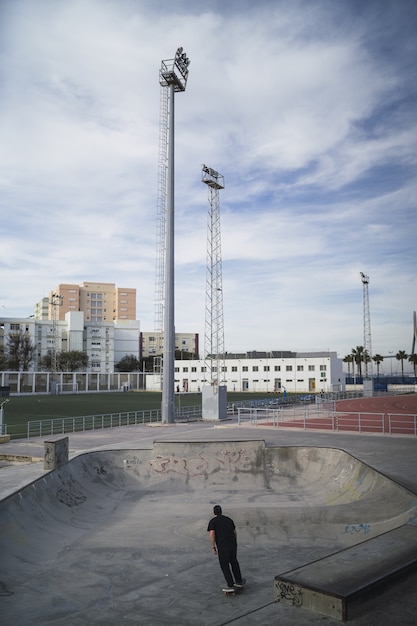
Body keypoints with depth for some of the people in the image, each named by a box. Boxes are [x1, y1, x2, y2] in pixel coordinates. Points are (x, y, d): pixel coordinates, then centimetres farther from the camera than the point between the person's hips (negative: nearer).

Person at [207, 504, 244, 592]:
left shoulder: (212, 521, -3)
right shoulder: (229, 519, 13)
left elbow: (212, 535, -15)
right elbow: (235, 533, 20)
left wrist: (213, 548, -8)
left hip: (223, 547, -5)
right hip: (233, 544, 5)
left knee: (224, 566, 11)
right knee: (234, 562, 25)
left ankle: (230, 585, 12)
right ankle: (239, 581, 34)